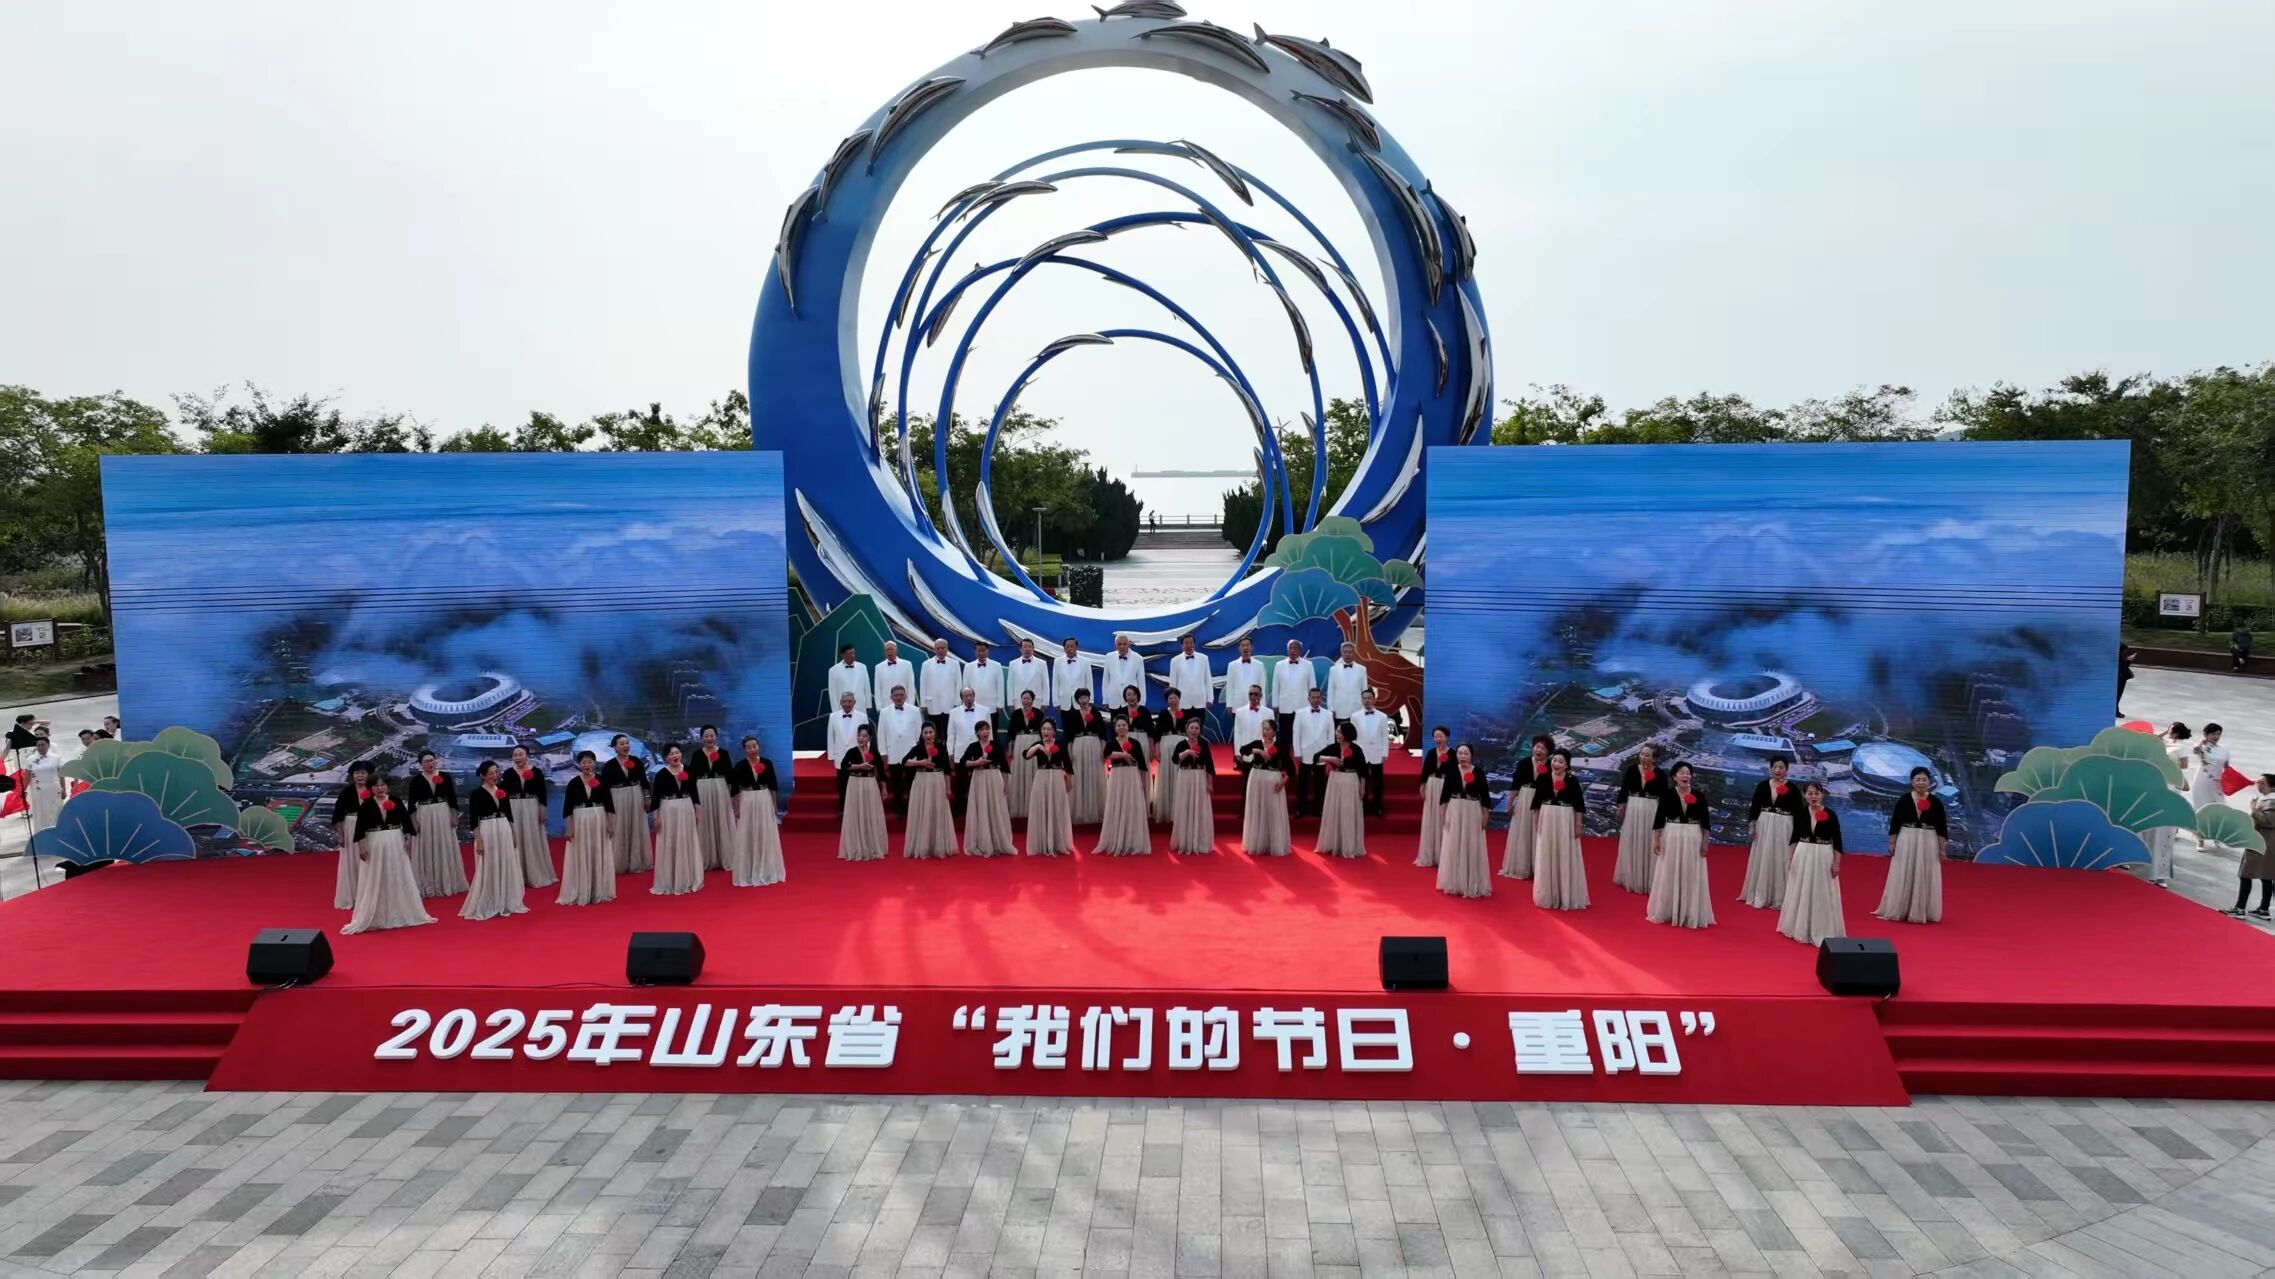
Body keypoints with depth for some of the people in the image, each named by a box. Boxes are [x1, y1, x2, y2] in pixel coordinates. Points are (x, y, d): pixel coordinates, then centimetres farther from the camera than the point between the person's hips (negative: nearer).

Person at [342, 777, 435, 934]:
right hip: (375, 845, -2)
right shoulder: (367, 805, -4)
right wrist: (361, 847, -11)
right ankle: (373, 918, 9)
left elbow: (406, 820, 3)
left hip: (395, 844, 2)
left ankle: (401, 915, 24)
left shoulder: (395, 801, 1)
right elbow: (360, 827, -5)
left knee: (399, 880, 11)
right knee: (374, 883, 2)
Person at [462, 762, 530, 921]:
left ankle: (506, 904, 21)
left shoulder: (502, 790, 9)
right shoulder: (477, 793, -7)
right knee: (488, 870, -1)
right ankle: (485, 907, 9)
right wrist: (478, 841, -15)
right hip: (487, 832, -5)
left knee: (506, 868, 10)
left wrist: (513, 835, 13)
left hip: (504, 831, 5)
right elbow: (474, 820, -9)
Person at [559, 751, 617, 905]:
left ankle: (600, 892, 18)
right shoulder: (573, 783, -3)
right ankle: (581, 894, 11)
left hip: (599, 821, 1)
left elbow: (609, 803, 2)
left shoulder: (602, 780, 0)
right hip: (579, 822, -1)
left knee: (600, 858, 7)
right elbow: (567, 807, -3)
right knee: (580, 858, 3)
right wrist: (569, 828, -7)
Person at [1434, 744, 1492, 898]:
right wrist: (1443, 813, 0)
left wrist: (1485, 816, -2)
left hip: (1473, 812, -1)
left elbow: (1485, 795, -1)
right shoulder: (1451, 770, -2)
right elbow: (1445, 792, 3)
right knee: (1453, 847, 7)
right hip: (1454, 811, 1)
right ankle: (1454, 883, 19)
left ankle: (1472, 884, 16)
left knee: (1472, 848, 4)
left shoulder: (1479, 772, -5)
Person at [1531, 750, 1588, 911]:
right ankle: (1548, 896, 20)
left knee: (1566, 858, 4)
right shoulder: (1542, 778, 0)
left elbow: (1578, 805, -1)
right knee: (1546, 858, 8)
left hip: (1566, 821, -2)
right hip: (1546, 820, 2)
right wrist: (1536, 822, 4)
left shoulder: (1573, 780, -4)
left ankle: (1567, 897, 14)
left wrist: (1578, 825, -4)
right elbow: (1536, 802, 5)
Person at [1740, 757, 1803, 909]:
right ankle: (1760, 895, 22)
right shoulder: (1762, 785, 2)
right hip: (1764, 825, 2)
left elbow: (1797, 812, -2)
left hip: (1783, 828, -2)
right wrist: (1752, 824, -2)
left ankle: (1778, 897, 14)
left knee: (1780, 861, 2)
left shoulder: (1792, 788, -4)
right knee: (1762, 859, 10)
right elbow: (1755, 806, 5)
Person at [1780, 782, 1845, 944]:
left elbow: (1837, 841, -4)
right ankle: (1801, 929, 25)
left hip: (1824, 857, -2)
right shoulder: (1800, 814, -1)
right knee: (1802, 893, 11)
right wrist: (1790, 857, 3)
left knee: (1822, 895, 3)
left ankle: (1822, 932, 15)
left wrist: (1836, 862, -7)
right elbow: (1794, 837, 7)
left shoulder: (1831, 815, -6)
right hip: (1803, 856, 2)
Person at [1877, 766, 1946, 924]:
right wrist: (1892, 843, -3)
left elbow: (1942, 827, 3)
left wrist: (1942, 848, 0)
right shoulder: (1904, 800, -2)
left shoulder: (1936, 802, 0)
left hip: (1928, 843, 1)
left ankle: (1922, 912, 18)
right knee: (1903, 877, 4)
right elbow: (1894, 823, 0)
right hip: (1906, 842, -1)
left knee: (1925, 878, 6)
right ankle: (1900, 911, 13)